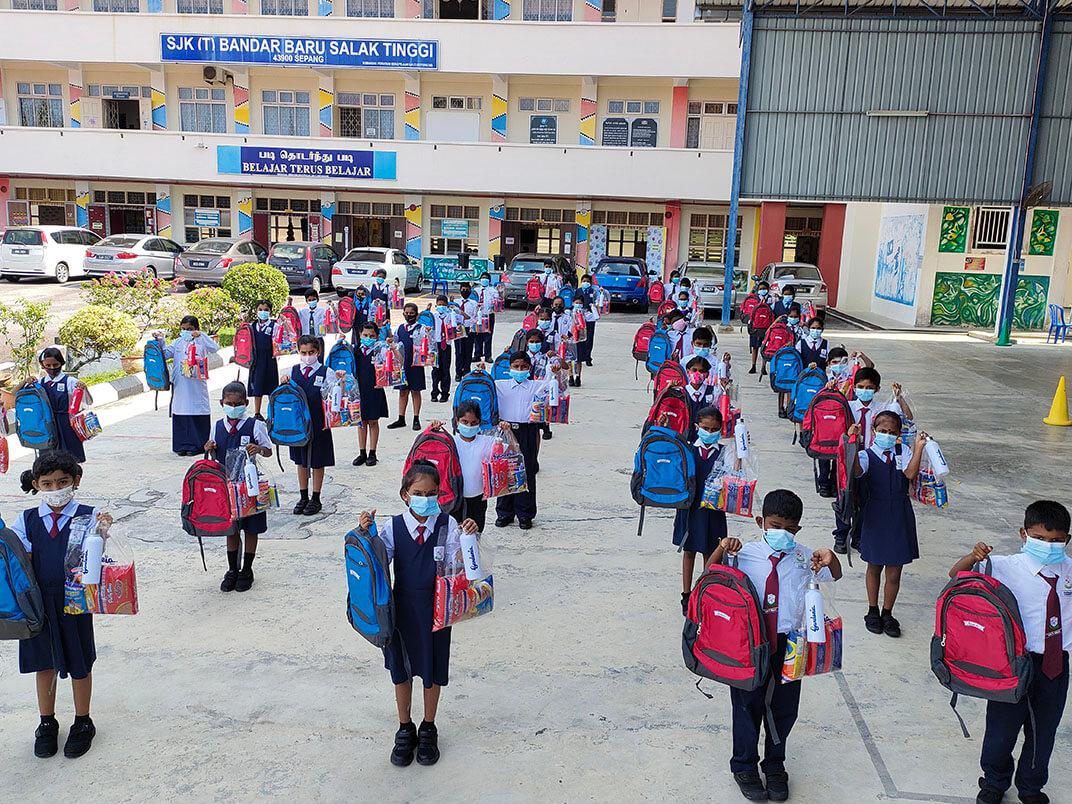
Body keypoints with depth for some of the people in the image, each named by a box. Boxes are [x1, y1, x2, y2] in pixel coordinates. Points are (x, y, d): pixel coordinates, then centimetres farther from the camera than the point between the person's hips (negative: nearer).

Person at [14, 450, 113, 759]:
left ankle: (82, 723, 31)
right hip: (38, 602, 3)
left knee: (79, 664, 11)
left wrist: (102, 531, -35)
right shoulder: (26, 520, 1)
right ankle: (47, 723, 37)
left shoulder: (88, 516, -8)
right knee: (44, 664, 17)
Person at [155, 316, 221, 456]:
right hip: (180, 386, 3)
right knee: (180, 414, 4)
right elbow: (164, 354, 9)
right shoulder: (177, 343, 12)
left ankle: (197, 445, 6)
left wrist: (201, 335, -19)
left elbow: (215, 348, -14)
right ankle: (181, 445, 12)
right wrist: (160, 341, -5)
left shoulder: (201, 342, 2)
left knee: (197, 413, -2)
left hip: (197, 384, -3)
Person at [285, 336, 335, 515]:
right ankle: (303, 497, 28)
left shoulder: (325, 372, -5)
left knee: (317, 462, 7)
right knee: (301, 460, 14)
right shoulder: (293, 371, 5)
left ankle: (316, 499, 20)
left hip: (318, 422, -3)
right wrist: (284, 383, -9)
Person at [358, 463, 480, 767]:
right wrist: (366, 534, -24)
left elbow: (456, 566, -12)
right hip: (403, 608, 1)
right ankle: (405, 730, 37)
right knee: (401, 671, 15)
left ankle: (428, 729, 36)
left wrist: (466, 538, -27)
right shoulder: (392, 527, -8)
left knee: (433, 672, 14)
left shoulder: (448, 525, -10)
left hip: (436, 608, -1)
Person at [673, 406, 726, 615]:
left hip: (712, 509, -1)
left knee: (710, 554, 10)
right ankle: (687, 596, 25)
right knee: (688, 551, 13)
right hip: (690, 507, 1)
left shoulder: (722, 453, -5)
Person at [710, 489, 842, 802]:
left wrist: (830, 559, -28)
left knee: (784, 707, 15)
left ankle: (775, 765, 38)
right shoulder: (746, 554, -8)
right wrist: (721, 550, -24)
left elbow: (835, 576, -6)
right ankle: (744, 766, 32)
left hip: (788, 646, 2)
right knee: (748, 705, 11)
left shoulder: (803, 557, -2)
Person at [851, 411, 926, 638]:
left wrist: (918, 448, -23)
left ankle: (887, 614, 25)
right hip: (875, 517, -1)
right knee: (874, 567, 15)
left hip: (899, 518, 2)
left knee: (894, 572, 6)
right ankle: (873, 611, 32)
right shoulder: (867, 455, -6)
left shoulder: (904, 452, 1)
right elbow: (857, 471, -28)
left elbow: (910, 474, -16)